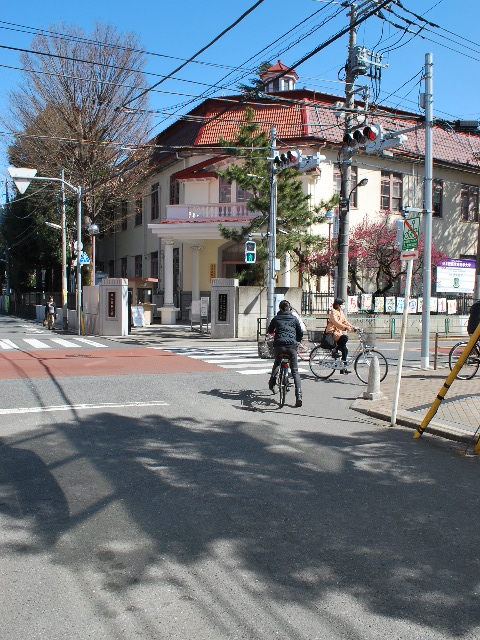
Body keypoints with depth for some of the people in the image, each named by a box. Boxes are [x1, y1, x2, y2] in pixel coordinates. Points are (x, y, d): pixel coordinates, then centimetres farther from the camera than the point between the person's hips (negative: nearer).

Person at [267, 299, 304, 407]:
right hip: (291, 346, -1)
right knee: (295, 371, 2)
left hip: (279, 345, 1)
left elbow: (269, 331, 28)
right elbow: (300, 333, 16)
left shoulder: (276, 318, 14)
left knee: (277, 363, 33)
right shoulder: (294, 318, 12)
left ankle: (272, 383, 19)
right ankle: (298, 396, -11)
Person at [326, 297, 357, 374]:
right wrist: (346, 327, -38)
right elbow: (336, 322, -26)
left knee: (344, 349, 2)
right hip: (332, 333, -9)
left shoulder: (341, 312, 18)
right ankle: (335, 351, -17)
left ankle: (343, 367, 9)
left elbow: (345, 321, 17)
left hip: (338, 332, 9)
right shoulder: (334, 312, -11)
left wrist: (353, 327, 0)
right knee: (345, 337, -33)